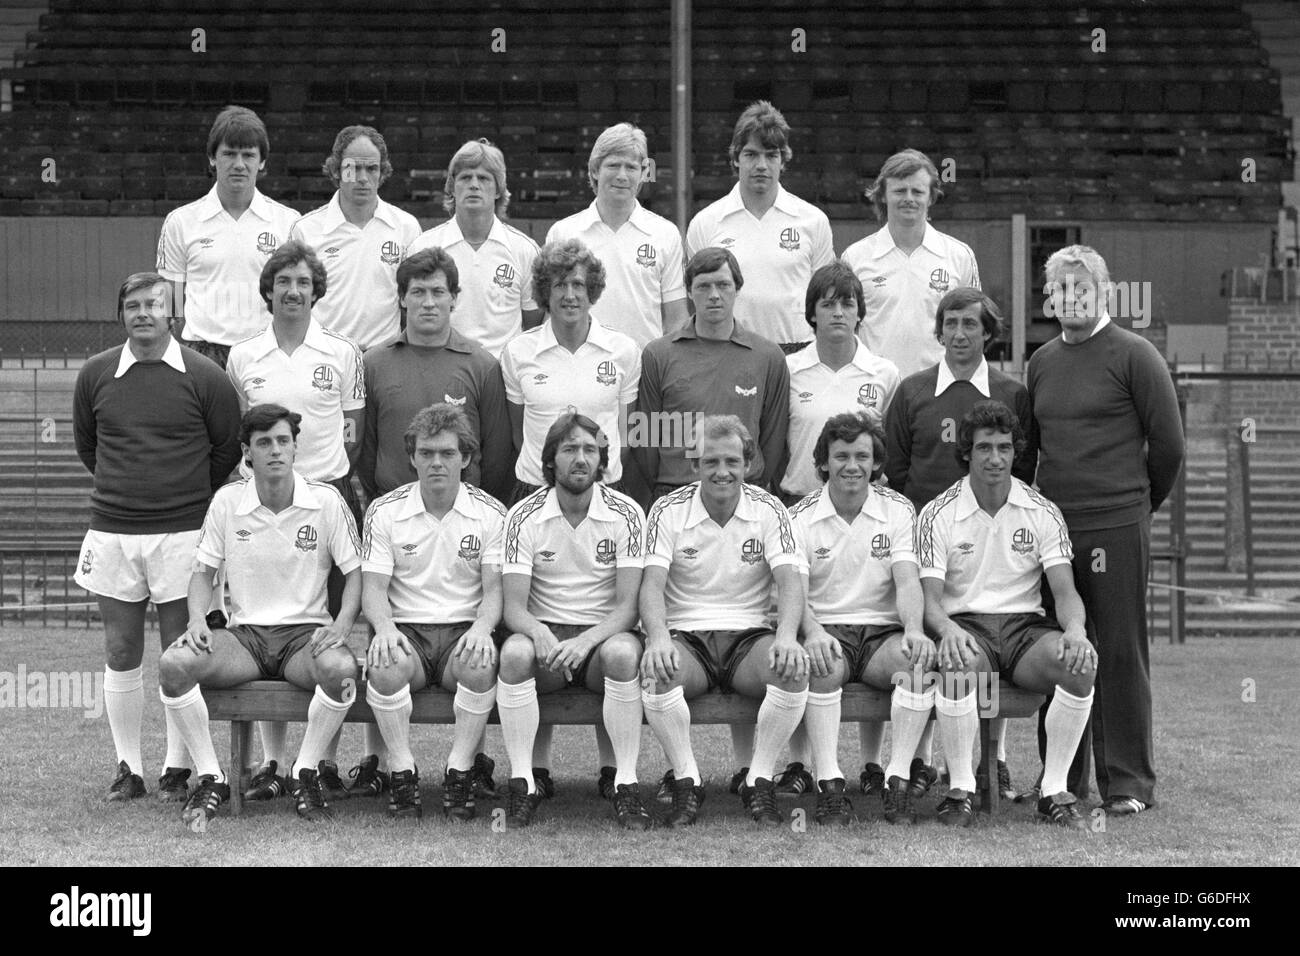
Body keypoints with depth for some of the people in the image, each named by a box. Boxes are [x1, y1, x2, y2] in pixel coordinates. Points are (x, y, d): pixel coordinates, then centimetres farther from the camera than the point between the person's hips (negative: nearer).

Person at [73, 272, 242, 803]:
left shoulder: (204, 378, -3)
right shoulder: (95, 375, 5)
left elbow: (228, 450, 7)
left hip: (182, 532, -2)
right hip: (111, 533, 3)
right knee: (120, 654, 6)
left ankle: (178, 768, 11)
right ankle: (128, 768, 15)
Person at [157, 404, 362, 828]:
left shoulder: (326, 501, -1)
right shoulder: (227, 501, 4)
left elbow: (355, 571, 2)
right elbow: (203, 571, 10)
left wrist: (341, 625, -15)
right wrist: (197, 619, -9)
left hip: (306, 631, -2)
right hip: (244, 633, 2)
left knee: (341, 668, -37)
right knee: (173, 663, -26)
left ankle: (307, 774, -14)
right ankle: (211, 777, -12)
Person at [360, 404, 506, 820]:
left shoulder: (490, 513, 5)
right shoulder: (385, 512, 5)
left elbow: (494, 589, 0)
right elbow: (373, 588, 0)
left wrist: (482, 627, -22)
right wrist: (384, 627, -23)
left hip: (464, 630, 0)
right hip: (406, 630, 0)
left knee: (481, 663, -35)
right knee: (385, 663, -35)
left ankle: (459, 770, -19)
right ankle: (402, 770, -19)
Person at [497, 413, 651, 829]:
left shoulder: (625, 514, -4)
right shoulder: (525, 516, -2)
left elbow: (627, 605, -9)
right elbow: (514, 607, -7)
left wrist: (586, 640, -29)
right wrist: (538, 632, -31)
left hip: (604, 633, -1)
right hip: (545, 632, 1)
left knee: (623, 652, -35)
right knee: (515, 652, -33)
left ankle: (624, 780, -23)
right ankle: (524, 781, -23)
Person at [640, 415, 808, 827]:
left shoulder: (768, 510, 3)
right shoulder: (668, 511, 1)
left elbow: (789, 580, -8)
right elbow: (653, 583, -10)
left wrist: (787, 636, -29)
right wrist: (658, 638, -31)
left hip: (749, 635, 1)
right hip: (687, 636, -1)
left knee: (794, 667, -31)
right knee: (655, 669, -34)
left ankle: (759, 780, -15)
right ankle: (687, 779, -18)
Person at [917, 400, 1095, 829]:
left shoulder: (1042, 513, 7)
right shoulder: (938, 515, 1)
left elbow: (1065, 590, -1)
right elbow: (930, 599, -6)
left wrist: (1075, 629, -25)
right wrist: (948, 629, -30)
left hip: (1025, 623, 2)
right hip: (964, 623, -2)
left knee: (1081, 664, -29)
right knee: (960, 664, -38)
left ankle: (1055, 791, -17)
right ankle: (960, 790, -22)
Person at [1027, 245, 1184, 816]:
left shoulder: (1134, 356, -3)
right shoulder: (1040, 363, 13)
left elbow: (1168, 442, -1)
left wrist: (1143, 503, 9)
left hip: (1117, 527, -5)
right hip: (1050, 527, 5)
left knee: (1119, 652, -2)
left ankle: (1129, 783, 5)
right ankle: (1060, 777, 15)